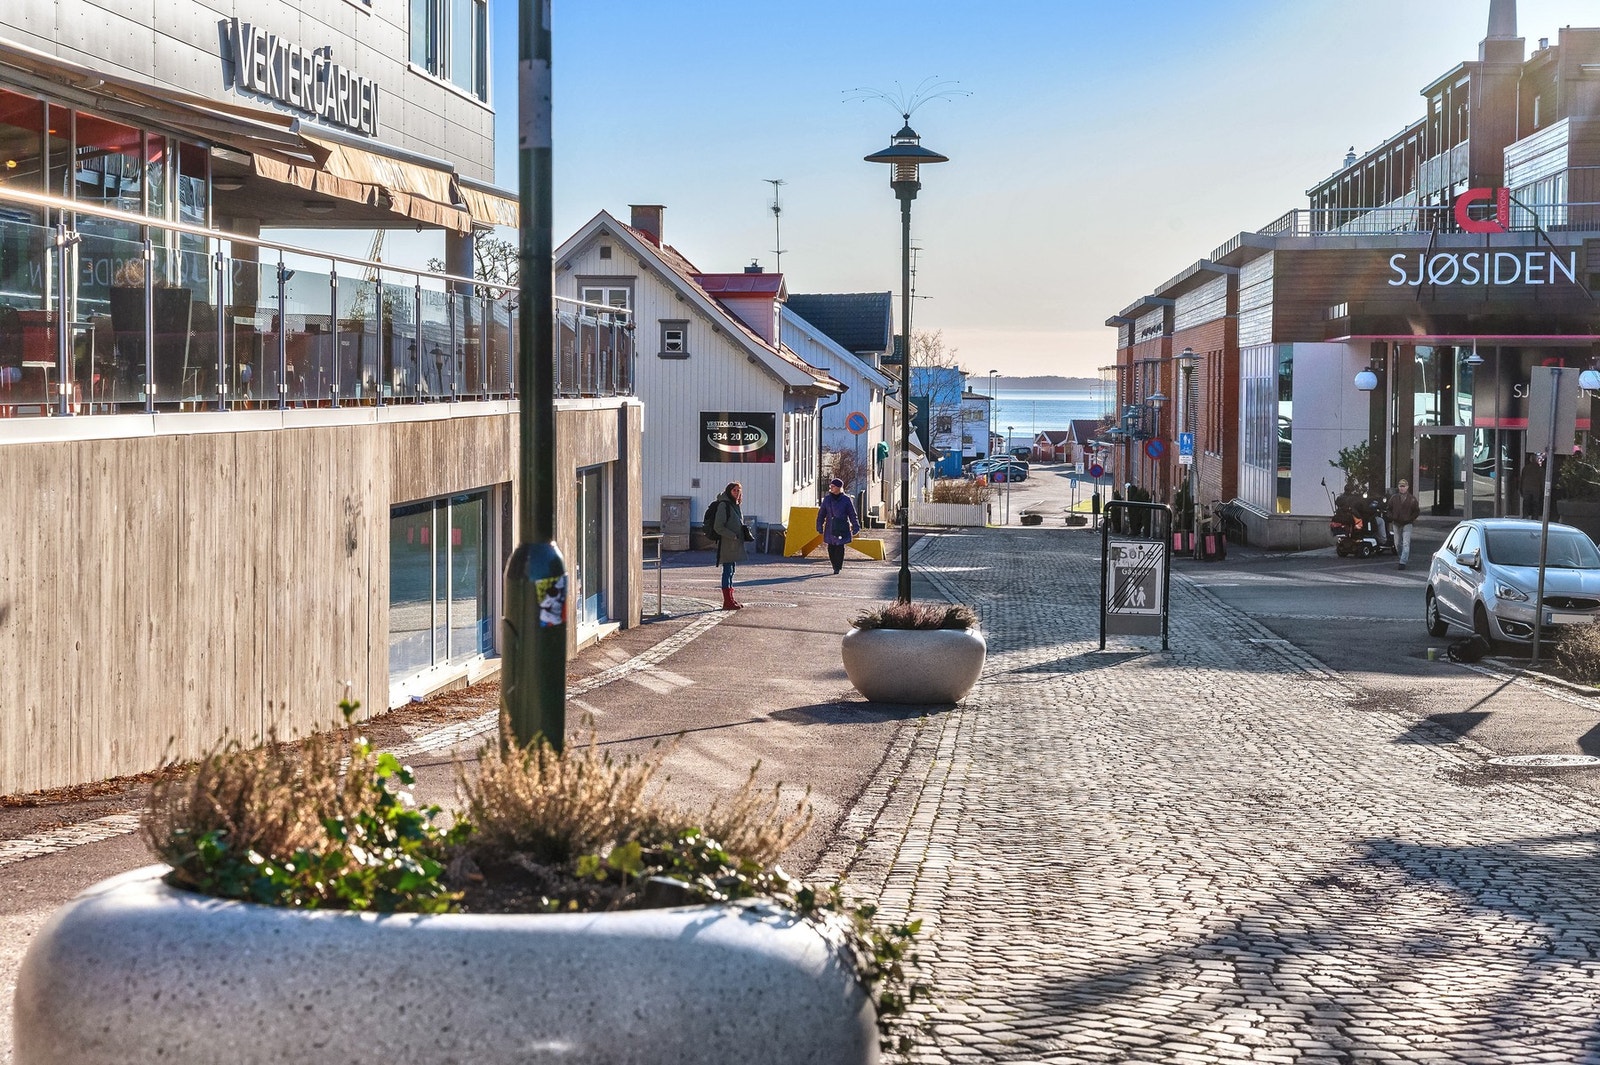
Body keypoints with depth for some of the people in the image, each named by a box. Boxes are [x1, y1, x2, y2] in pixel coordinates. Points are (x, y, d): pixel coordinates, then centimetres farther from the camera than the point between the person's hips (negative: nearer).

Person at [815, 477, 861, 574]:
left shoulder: (846, 500, -1)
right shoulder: (827, 499, 6)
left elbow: (852, 514, 3)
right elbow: (821, 513, 11)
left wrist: (855, 527, 0)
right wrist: (819, 526, 8)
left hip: (842, 528, -3)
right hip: (830, 528, 3)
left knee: (839, 547, -5)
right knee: (831, 548, 2)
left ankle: (838, 567, 4)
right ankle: (835, 566, 17)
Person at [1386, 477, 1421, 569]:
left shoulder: (1412, 499, -2)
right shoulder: (1394, 498, 4)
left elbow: (1417, 512, 5)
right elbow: (1389, 509, 14)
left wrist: (1410, 519, -5)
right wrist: (1391, 519, 1)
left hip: (1407, 524, -3)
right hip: (1396, 524, 3)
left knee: (1406, 544, -12)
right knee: (1397, 544, 11)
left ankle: (1403, 562, -16)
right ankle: (1403, 558, 30)